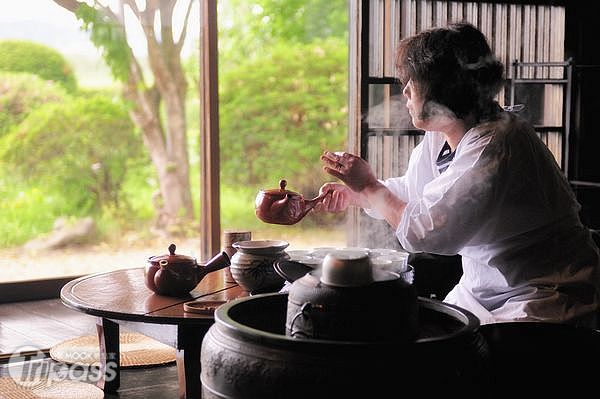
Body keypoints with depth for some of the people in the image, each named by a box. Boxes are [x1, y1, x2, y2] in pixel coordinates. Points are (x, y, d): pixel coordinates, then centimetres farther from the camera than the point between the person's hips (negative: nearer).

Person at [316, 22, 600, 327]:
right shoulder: (439, 136, 4)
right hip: (482, 291, 9)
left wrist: (368, 186, -12)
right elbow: (411, 192, 22)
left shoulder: (494, 147, -25)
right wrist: (353, 196, 7)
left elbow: (424, 233, -27)